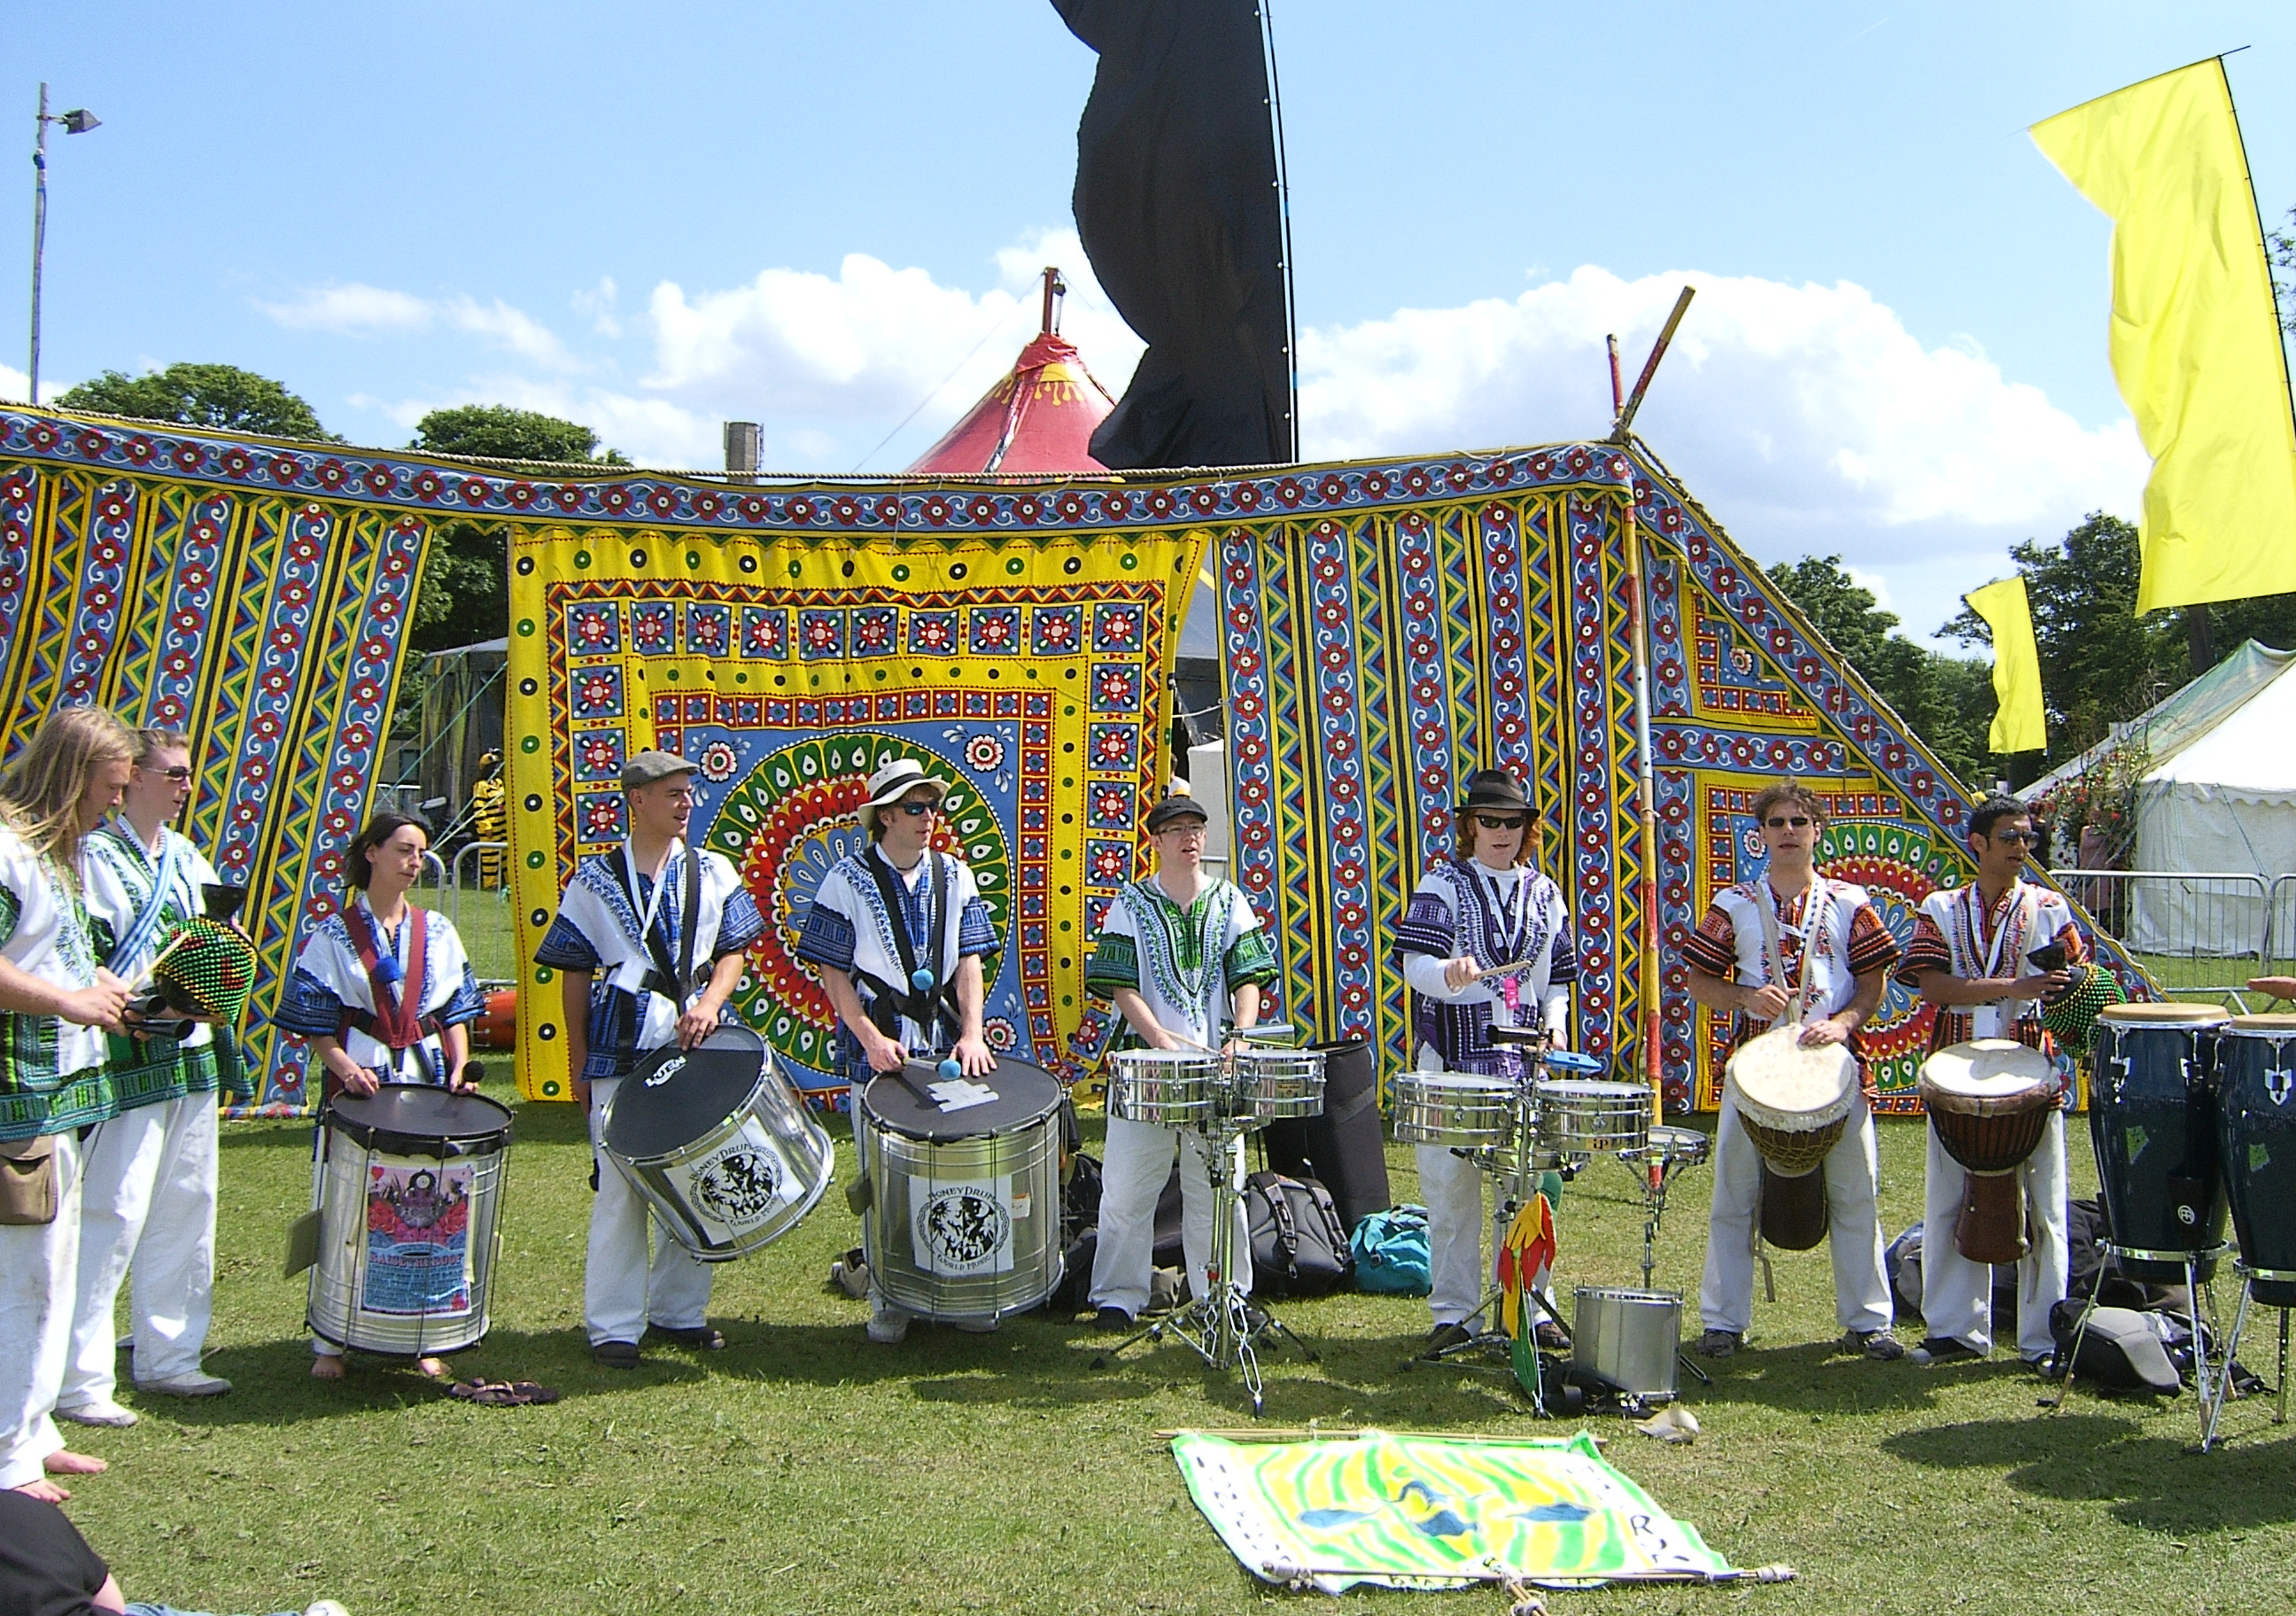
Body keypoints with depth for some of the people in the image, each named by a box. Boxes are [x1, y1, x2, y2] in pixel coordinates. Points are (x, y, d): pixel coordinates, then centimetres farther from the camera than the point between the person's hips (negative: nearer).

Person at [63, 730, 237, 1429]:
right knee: (114, 1214, -8)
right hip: (127, 1060, -8)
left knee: (186, 1209, 12)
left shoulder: (188, 859, 15)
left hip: (192, 1053, 8)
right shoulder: (95, 856, -8)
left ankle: (168, 1358, 23)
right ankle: (79, 1382, 0)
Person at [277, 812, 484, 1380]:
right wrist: (343, 1066, -16)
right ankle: (329, 1341, 8)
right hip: (359, 1082, -3)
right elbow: (312, 1018, -1)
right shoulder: (334, 934, 2)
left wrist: (460, 1065, -2)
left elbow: (456, 1010, 12)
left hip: (427, 1081, 3)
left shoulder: (437, 931, 11)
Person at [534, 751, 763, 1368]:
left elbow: (733, 951, 9)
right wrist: (579, 1063, 1)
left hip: (695, 1045, 3)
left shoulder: (713, 872, 8)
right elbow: (574, 975, 4)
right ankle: (613, 1325, 8)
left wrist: (709, 1004, -11)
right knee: (619, 1189, -1)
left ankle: (678, 1311, 22)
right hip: (620, 1054, -3)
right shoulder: (596, 879, 2)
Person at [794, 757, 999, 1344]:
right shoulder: (849, 879, -1)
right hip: (879, 1048, -3)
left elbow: (969, 961, 5)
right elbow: (833, 971, -2)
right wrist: (870, 1037, -12)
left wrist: (972, 1033, -8)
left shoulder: (954, 876, 9)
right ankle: (888, 1300, 14)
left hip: (947, 1046, 3)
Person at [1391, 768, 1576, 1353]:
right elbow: (1414, 962, -11)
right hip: (1452, 1059, -3)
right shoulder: (1442, 883, 1)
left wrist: (1556, 1022, 0)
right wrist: (1448, 973, -33)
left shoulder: (1545, 894, 13)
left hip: (1524, 1062, 3)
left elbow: (1557, 976, 19)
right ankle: (1452, 1312, 11)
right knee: (1452, 1192, 2)